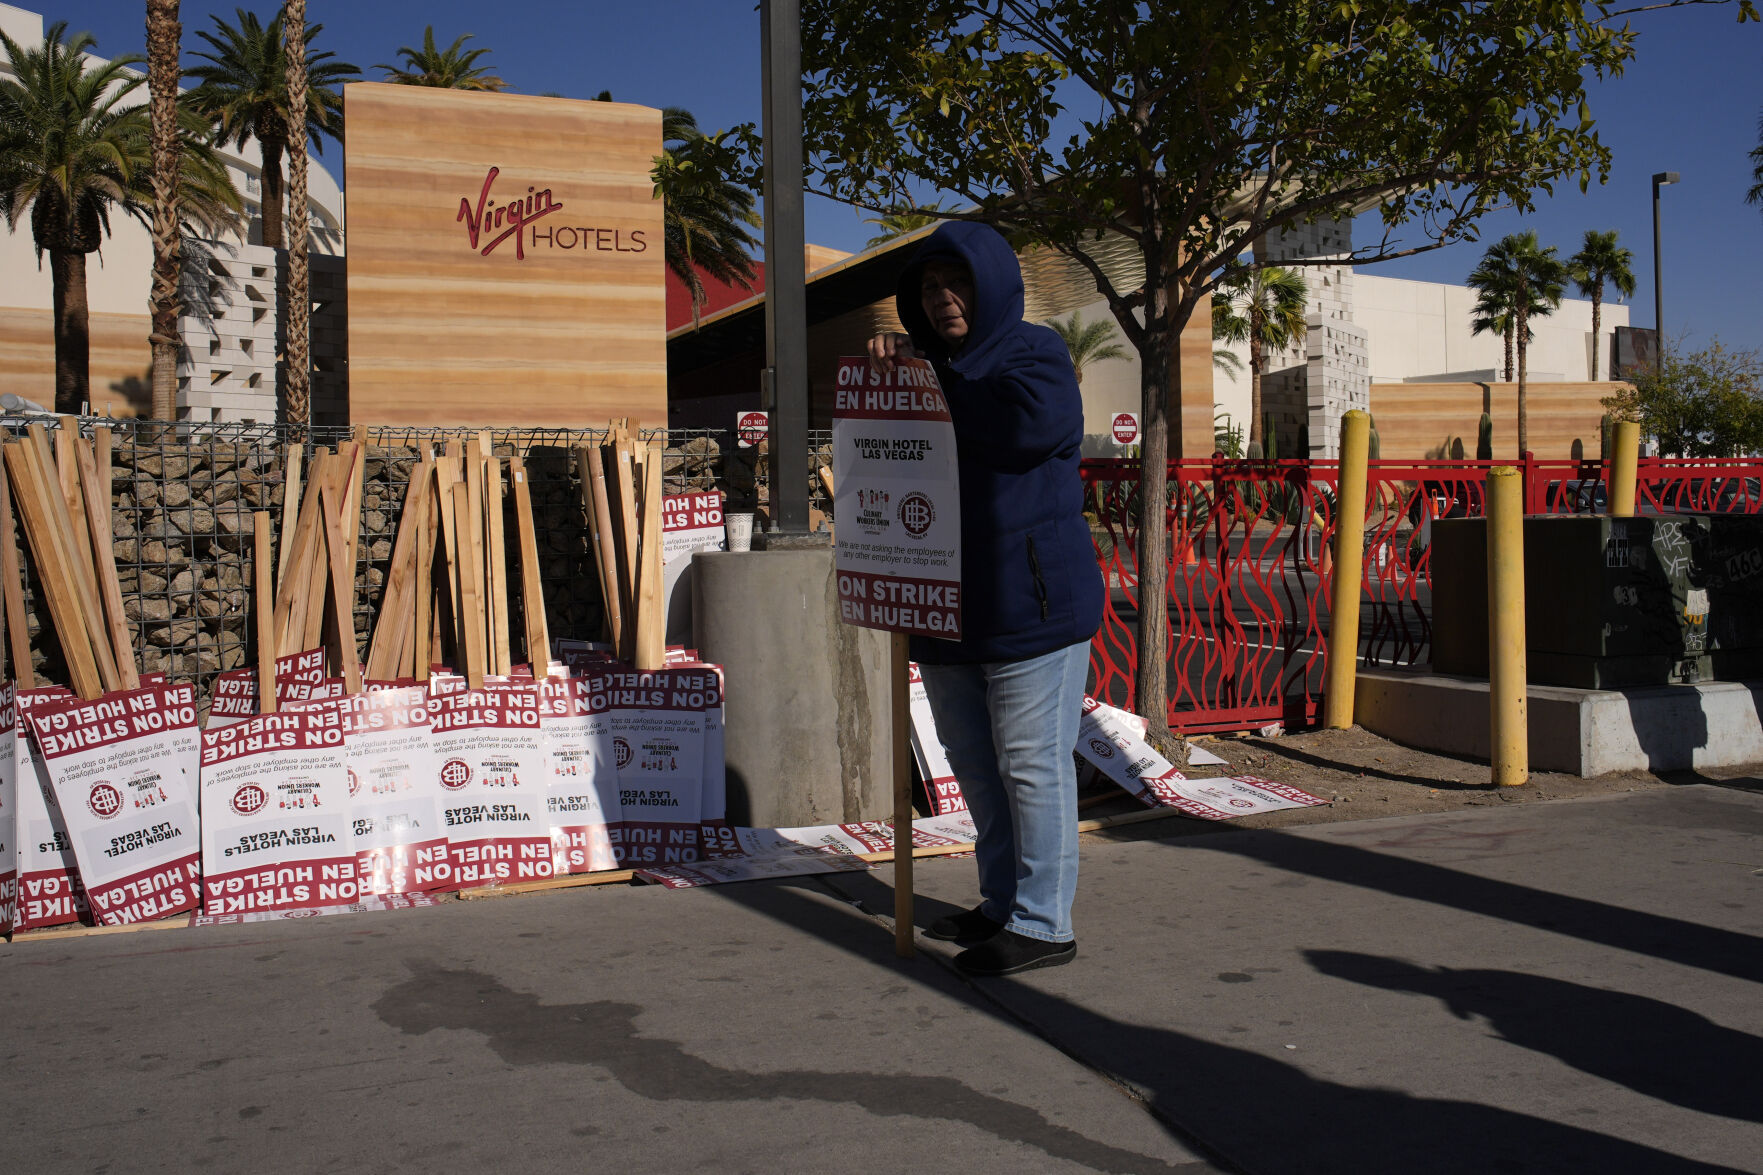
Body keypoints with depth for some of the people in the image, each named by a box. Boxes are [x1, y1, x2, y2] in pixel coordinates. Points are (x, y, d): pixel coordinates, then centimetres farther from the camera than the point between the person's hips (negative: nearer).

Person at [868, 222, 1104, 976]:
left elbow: (1034, 421, -27)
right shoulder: (929, 365, 17)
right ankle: (1002, 904, 31)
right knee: (975, 765, 16)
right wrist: (886, 370, -3)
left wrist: (929, 385, -14)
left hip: (1030, 602, -8)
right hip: (947, 605, 8)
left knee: (1031, 765, -4)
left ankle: (1043, 924, 6)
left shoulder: (1033, 354, -5)